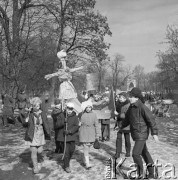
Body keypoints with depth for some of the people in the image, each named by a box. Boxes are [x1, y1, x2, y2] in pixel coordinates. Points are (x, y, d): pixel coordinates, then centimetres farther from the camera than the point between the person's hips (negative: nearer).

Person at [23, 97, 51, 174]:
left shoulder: (42, 114, -6)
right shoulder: (29, 113, -8)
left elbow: (46, 125, 0)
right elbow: (24, 125, 1)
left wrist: (48, 135, -5)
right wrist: (26, 122, -21)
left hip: (40, 135, 1)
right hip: (32, 135, -1)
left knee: (39, 151, 4)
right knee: (33, 151, 0)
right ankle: (35, 167, 19)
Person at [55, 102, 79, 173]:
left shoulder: (75, 117, 1)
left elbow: (76, 126, -9)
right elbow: (57, 125, -5)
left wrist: (69, 131, -23)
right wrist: (63, 121, -23)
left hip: (72, 136, 2)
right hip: (64, 136, -2)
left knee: (71, 150, 11)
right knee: (66, 151, -4)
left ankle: (67, 161, 40)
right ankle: (66, 166, 13)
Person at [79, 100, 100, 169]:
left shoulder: (93, 114, -1)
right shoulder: (82, 114, -5)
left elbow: (96, 125, 3)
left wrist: (97, 134, 1)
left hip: (91, 133, 2)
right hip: (83, 133, -2)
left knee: (88, 147, 12)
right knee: (85, 147, -8)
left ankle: (85, 160, 32)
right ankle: (87, 163, -6)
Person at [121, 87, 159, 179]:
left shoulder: (142, 107, -20)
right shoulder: (131, 107, 6)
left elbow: (151, 119, -18)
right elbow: (127, 118, 21)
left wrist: (154, 133, -18)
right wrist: (121, 126, 29)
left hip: (141, 134, -8)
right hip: (135, 134, 8)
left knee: (135, 154, -9)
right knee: (144, 153, 18)